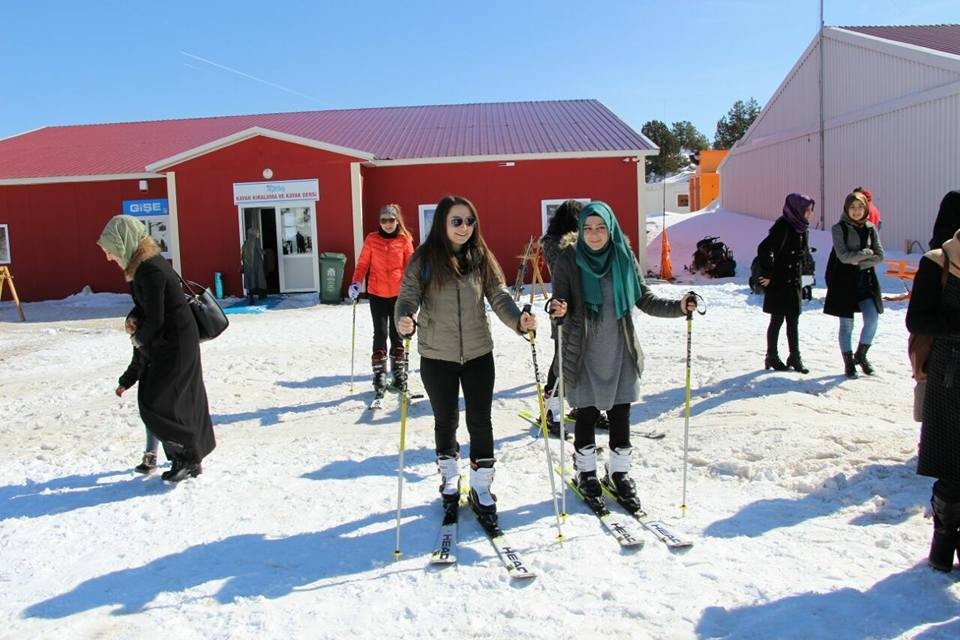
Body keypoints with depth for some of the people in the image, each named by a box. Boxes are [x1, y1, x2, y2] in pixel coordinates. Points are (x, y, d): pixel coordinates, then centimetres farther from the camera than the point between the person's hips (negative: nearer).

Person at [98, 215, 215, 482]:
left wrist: (140, 339, -3)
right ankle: (190, 462, 23)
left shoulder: (149, 270, -22)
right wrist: (135, 323, 1)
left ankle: (186, 456, 8)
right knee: (182, 402, 14)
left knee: (154, 404, -3)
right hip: (168, 344, 10)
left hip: (173, 346, -10)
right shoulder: (146, 265, 9)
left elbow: (156, 319, -20)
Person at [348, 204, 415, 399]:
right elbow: (363, 264, 0)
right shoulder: (371, 239, -1)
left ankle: (398, 373, 24)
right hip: (377, 294, -1)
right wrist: (356, 283, -14)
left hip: (398, 294, 1)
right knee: (380, 335, -2)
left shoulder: (404, 240, 0)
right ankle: (379, 375, 6)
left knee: (396, 334, 11)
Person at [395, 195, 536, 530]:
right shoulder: (423, 259, -7)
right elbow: (408, 296, -11)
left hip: (478, 353, 1)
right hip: (437, 355, -1)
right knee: (445, 420, 15)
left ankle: (481, 489, 21)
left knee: (480, 421, 5)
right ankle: (449, 479, 37)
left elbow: (499, 296, -4)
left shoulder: (481, 258, -1)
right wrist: (404, 319, -33)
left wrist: (517, 319, -24)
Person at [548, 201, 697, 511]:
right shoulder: (569, 260, -6)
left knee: (620, 415, 8)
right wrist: (559, 310, -32)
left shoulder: (624, 258, 0)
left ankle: (619, 473, 25)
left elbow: (644, 299, 6)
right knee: (587, 414, 8)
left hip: (620, 352, 2)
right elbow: (561, 303, -8)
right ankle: (585, 471, 27)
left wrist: (677, 307, -9)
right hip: (584, 354, -2)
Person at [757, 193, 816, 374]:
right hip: (778, 284, -8)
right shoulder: (783, 227, -18)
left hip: (794, 283, 8)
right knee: (777, 320, 4)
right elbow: (764, 249, -27)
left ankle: (795, 357, 19)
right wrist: (767, 275, -21)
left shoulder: (801, 228, 8)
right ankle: (772, 358, 16)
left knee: (793, 321, 11)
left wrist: (799, 276, 15)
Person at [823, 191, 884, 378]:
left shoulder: (870, 228, 7)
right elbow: (843, 256, -15)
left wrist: (859, 263, -11)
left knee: (872, 319, -7)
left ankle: (861, 355, 16)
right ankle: (849, 363, 15)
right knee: (846, 324, 3)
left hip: (865, 280, 3)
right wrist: (866, 253, -6)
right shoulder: (839, 228, -4)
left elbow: (879, 256, 1)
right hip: (844, 281, -3)